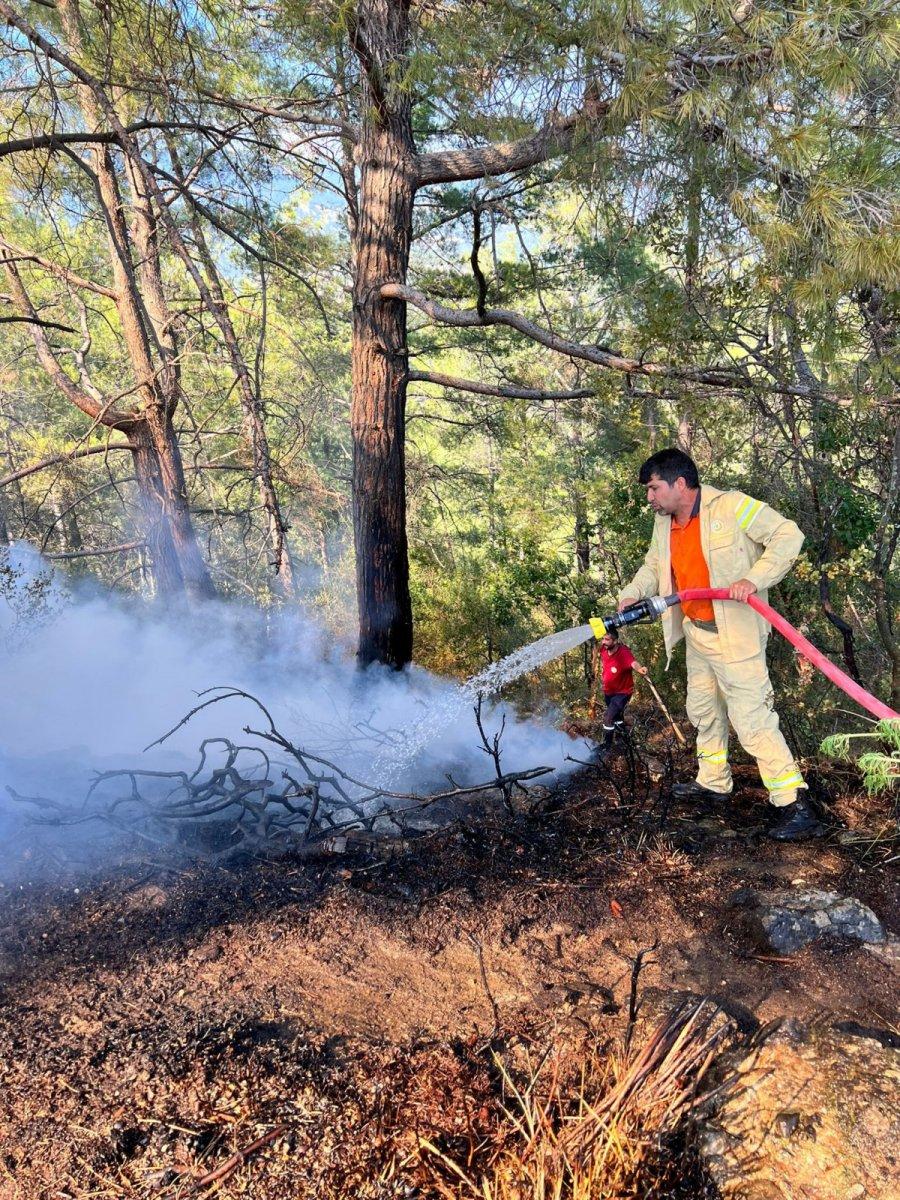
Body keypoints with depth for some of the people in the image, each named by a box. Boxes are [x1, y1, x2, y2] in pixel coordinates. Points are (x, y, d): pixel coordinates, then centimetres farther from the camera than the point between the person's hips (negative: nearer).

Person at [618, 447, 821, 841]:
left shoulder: (731, 506, -18)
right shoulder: (664, 523, 6)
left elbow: (787, 535, -17)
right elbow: (654, 565, 16)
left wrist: (755, 578, -28)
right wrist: (632, 594, -3)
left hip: (735, 634, -9)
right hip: (696, 633, 9)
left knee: (751, 718, -10)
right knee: (703, 710, 21)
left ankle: (796, 806, -2)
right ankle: (713, 781, 40)